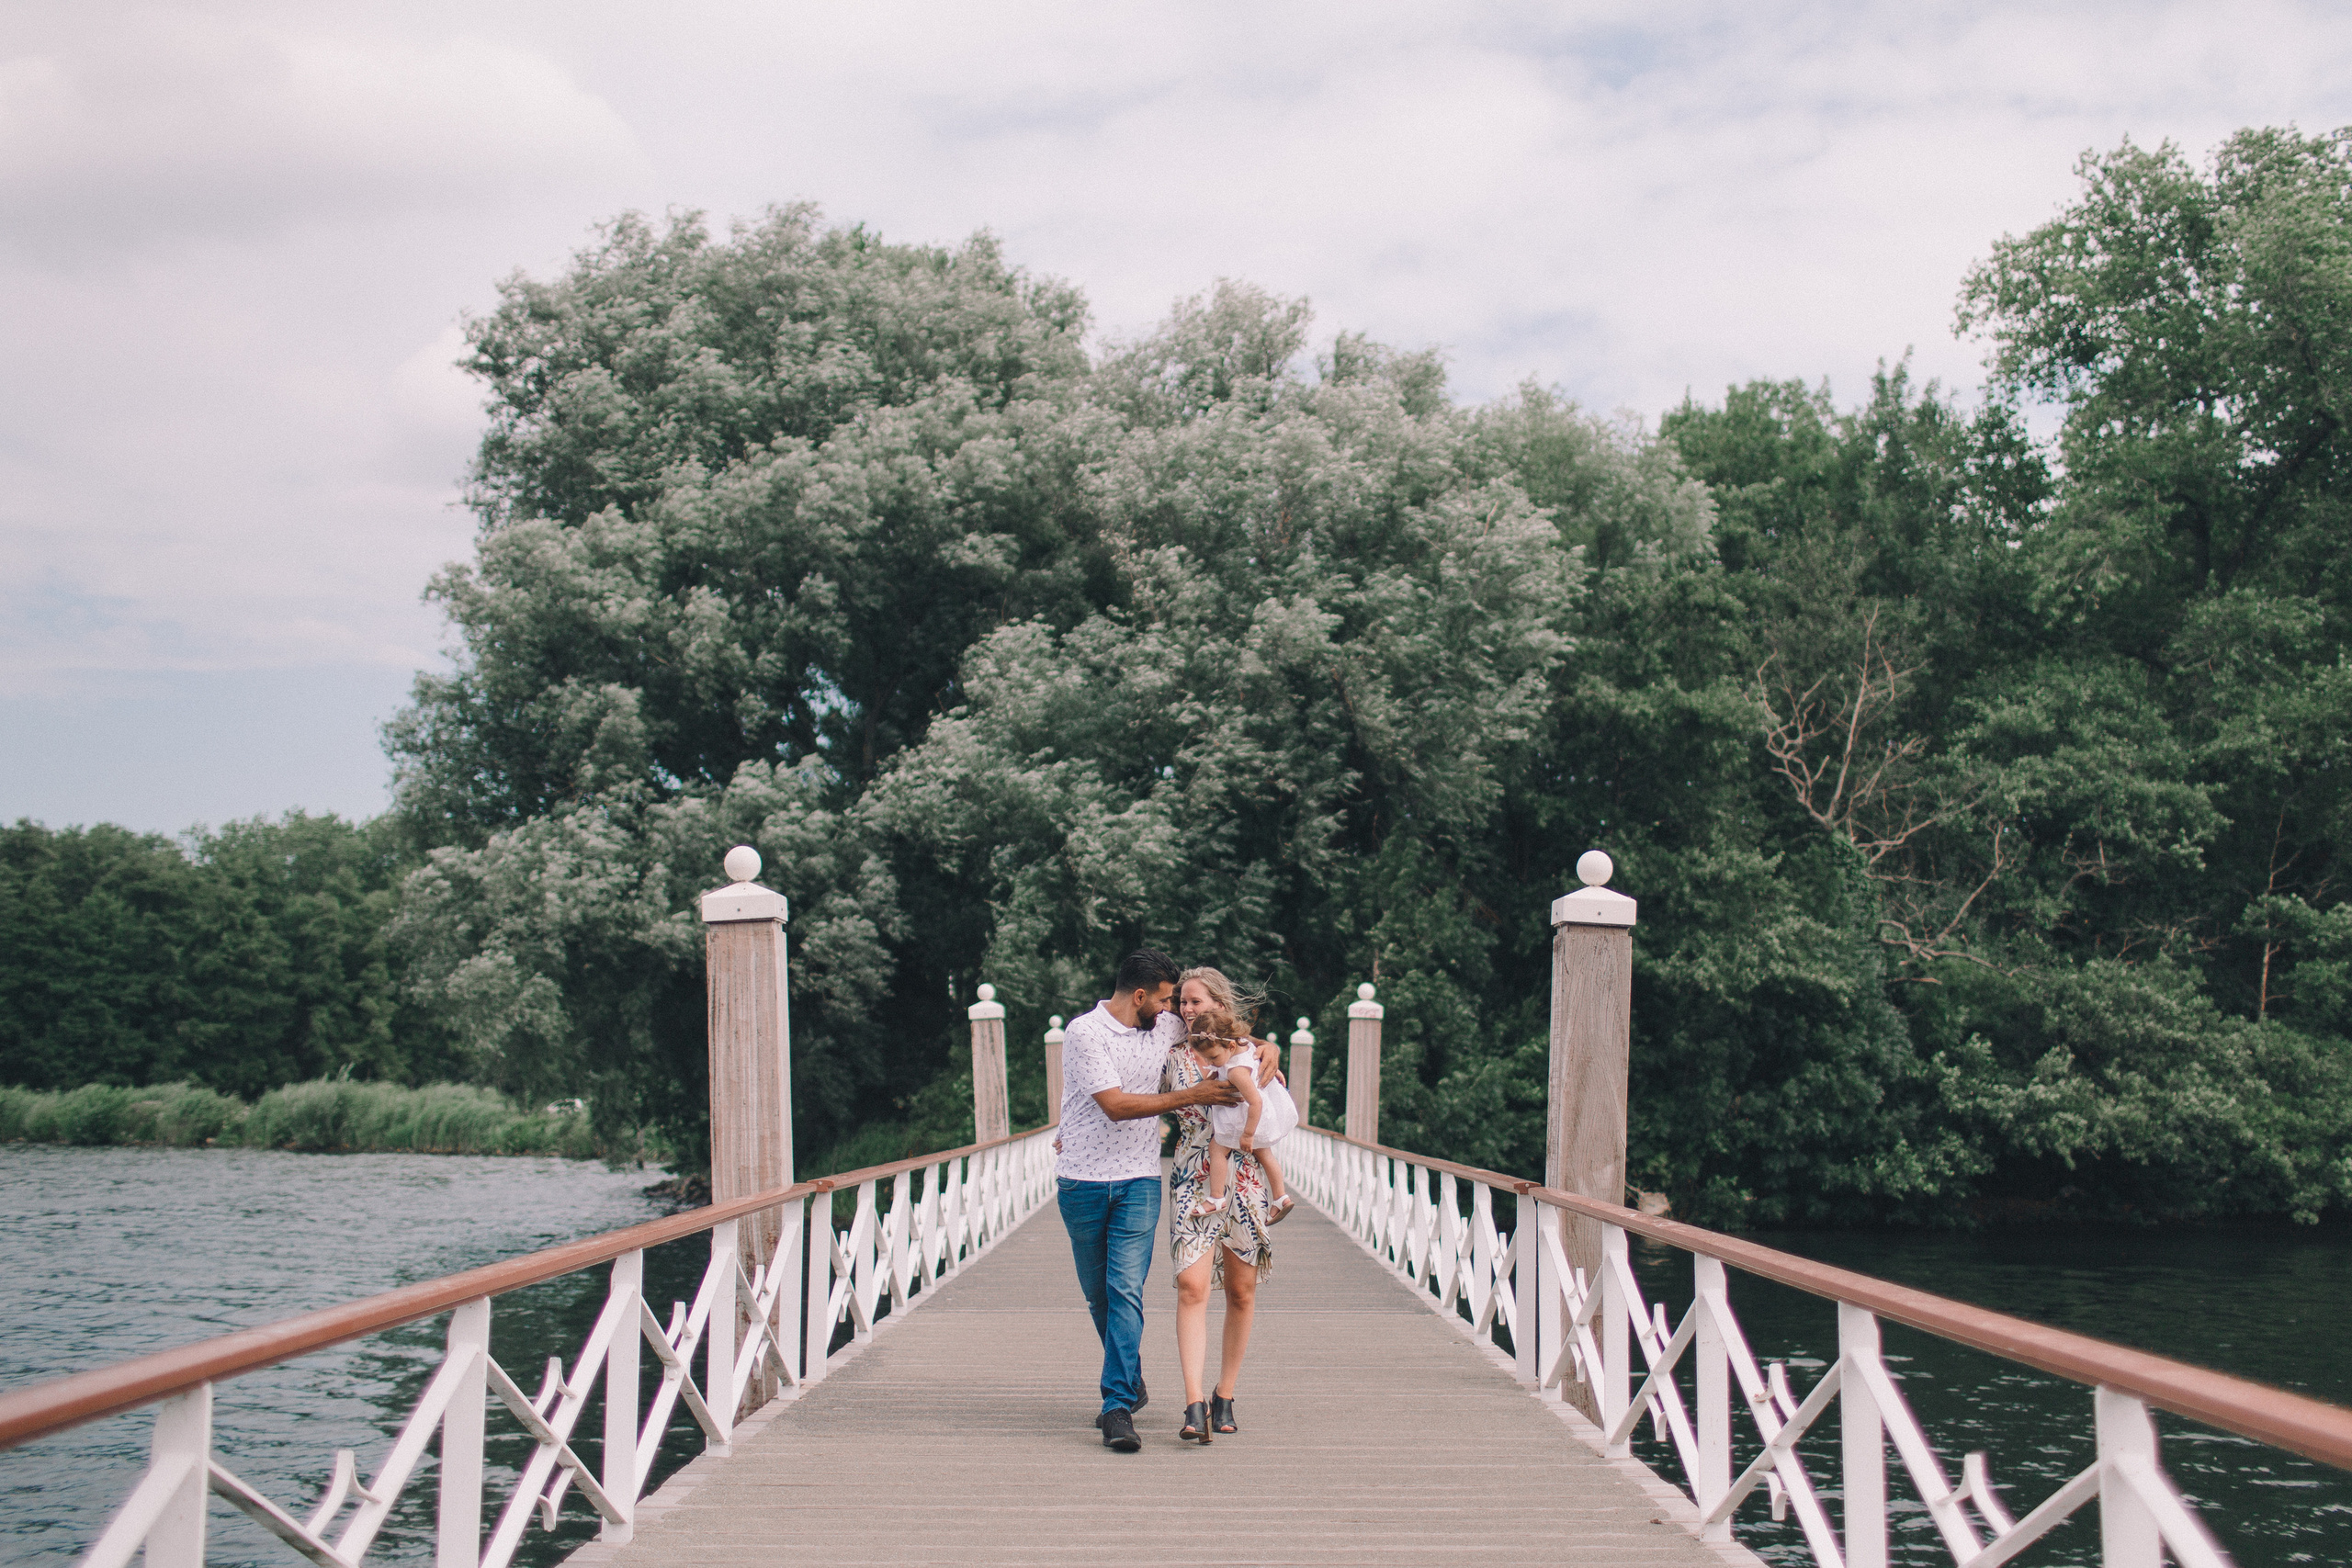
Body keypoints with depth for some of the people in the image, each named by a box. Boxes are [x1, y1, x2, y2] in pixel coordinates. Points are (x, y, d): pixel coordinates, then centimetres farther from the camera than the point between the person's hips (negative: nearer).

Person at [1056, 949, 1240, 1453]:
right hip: (1083, 1183, -2)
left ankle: (1118, 1407, -15)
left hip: (1139, 1183, 2)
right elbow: (1116, 1105, -18)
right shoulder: (1084, 1033, -11)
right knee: (1099, 1295, 10)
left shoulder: (1165, 1028, 8)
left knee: (1126, 1291, -12)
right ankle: (1131, 1382, 31)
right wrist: (1190, 1096, -15)